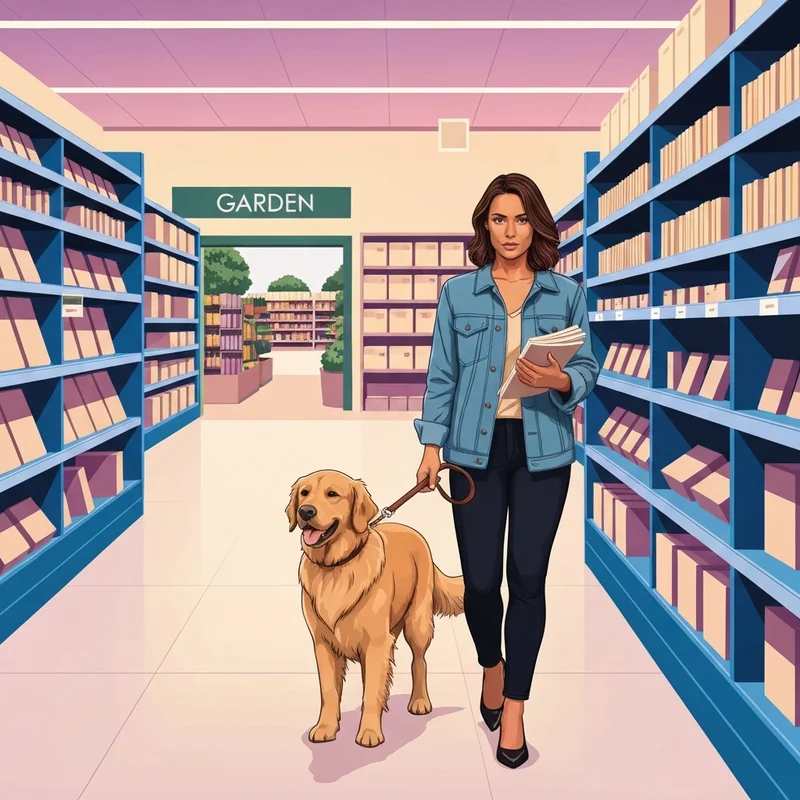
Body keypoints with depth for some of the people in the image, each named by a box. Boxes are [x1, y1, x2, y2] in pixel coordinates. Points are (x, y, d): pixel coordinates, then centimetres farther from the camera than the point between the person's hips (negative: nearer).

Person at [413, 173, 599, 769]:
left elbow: (588, 368, 5)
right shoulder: (459, 293, 4)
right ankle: (492, 666, 35)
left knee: (528, 578, 2)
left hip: (543, 450, 0)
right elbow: (442, 374, 4)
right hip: (476, 448, 0)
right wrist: (431, 443, -2)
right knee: (480, 578, 2)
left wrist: (560, 381, -17)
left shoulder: (567, 293, 4)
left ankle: (514, 708, 18)